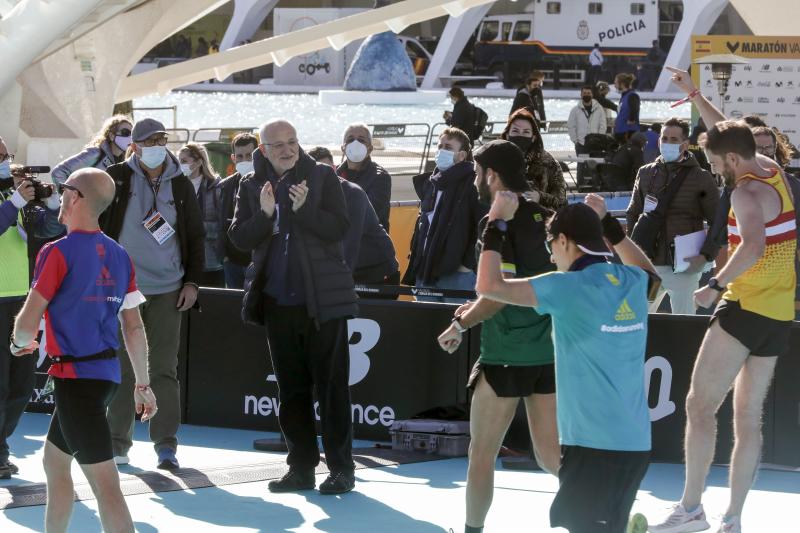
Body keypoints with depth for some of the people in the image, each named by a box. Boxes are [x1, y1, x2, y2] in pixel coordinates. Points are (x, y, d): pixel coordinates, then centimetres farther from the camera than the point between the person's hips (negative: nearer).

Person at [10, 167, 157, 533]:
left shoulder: (59, 252, -14)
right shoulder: (119, 256, 6)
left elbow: (28, 323, -15)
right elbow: (134, 327, 9)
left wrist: (20, 342, 7)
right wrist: (142, 384, 14)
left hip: (76, 376, -8)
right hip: (107, 370, 8)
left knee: (104, 484, -10)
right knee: (54, 462, 24)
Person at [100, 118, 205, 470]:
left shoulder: (181, 185, 7)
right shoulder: (116, 178, 0)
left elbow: (196, 237, 10)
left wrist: (192, 281, 3)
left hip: (167, 291, 1)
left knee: (164, 369, -1)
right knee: (123, 368, 4)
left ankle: (166, 444, 2)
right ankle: (118, 442, 11)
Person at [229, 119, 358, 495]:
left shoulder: (322, 177, -2)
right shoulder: (251, 186, 7)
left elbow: (339, 228, -9)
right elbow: (239, 238, 0)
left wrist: (304, 209, -23)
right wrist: (264, 214, -16)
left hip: (321, 300, -4)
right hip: (277, 301, 4)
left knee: (331, 386, -2)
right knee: (291, 389, 10)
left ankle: (341, 469, 2)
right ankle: (301, 468, 17)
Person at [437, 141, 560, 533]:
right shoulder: (545, 219, 8)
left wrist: (461, 325, -8)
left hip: (506, 358, -7)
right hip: (548, 353, 7)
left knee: (482, 452, 9)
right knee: (550, 455, 6)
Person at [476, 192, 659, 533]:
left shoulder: (569, 288, -12)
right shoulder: (633, 282, 8)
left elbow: (489, 286, -12)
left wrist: (496, 224, 0)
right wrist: (607, 221, 38)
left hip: (594, 444, -7)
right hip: (636, 442, 7)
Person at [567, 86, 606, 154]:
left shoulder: (599, 109, 4)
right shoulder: (575, 110, 4)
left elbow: (602, 126, 4)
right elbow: (571, 127, 6)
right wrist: (575, 141, -2)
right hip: (580, 146, 0)